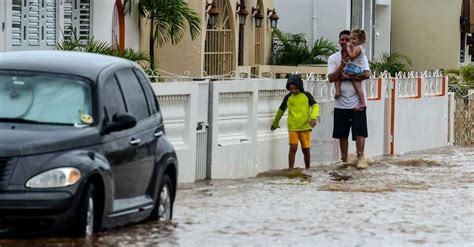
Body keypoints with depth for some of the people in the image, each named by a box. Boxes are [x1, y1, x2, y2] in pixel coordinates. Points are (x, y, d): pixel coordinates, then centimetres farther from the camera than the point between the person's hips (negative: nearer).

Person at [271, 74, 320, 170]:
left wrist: (313, 118, -28)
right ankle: (290, 169, -10)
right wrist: (275, 123, 27)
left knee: (306, 149, 6)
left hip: (305, 127, 0)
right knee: (293, 148, -12)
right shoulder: (288, 97, 5)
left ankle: (307, 169, 22)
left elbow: (315, 106, -9)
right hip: (292, 127, 0)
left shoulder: (307, 95, 1)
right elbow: (281, 110, 17)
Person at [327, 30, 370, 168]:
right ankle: (344, 160, 15)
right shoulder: (333, 58, 4)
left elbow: (366, 74, -13)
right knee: (342, 134, 7)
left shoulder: (360, 57, 1)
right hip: (341, 103, 2)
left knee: (359, 132, -7)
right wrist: (341, 66, -21)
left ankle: (360, 158, -4)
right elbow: (331, 78, -7)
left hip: (357, 101, -2)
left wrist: (347, 77, -16)